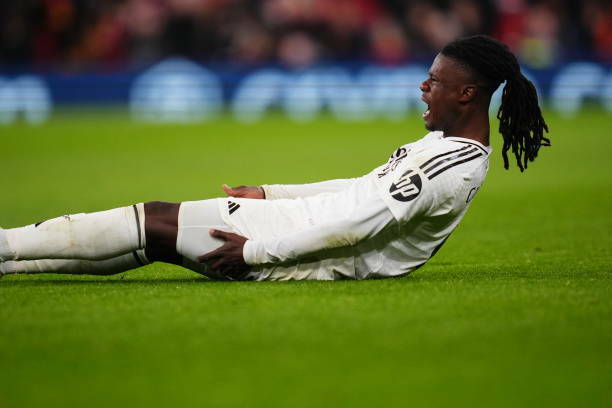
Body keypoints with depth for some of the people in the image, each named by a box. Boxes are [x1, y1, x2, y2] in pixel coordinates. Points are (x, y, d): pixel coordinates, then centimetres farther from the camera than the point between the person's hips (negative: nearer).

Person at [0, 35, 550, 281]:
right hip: (304, 224, 9)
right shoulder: (445, 143, 13)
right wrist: (271, 193, 21)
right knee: (155, 225, 4)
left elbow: (365, 221, -23)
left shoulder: (456, 163, -20)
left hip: (316, 261, -9)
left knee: (155, 223, -9)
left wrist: (254, 248, -21)